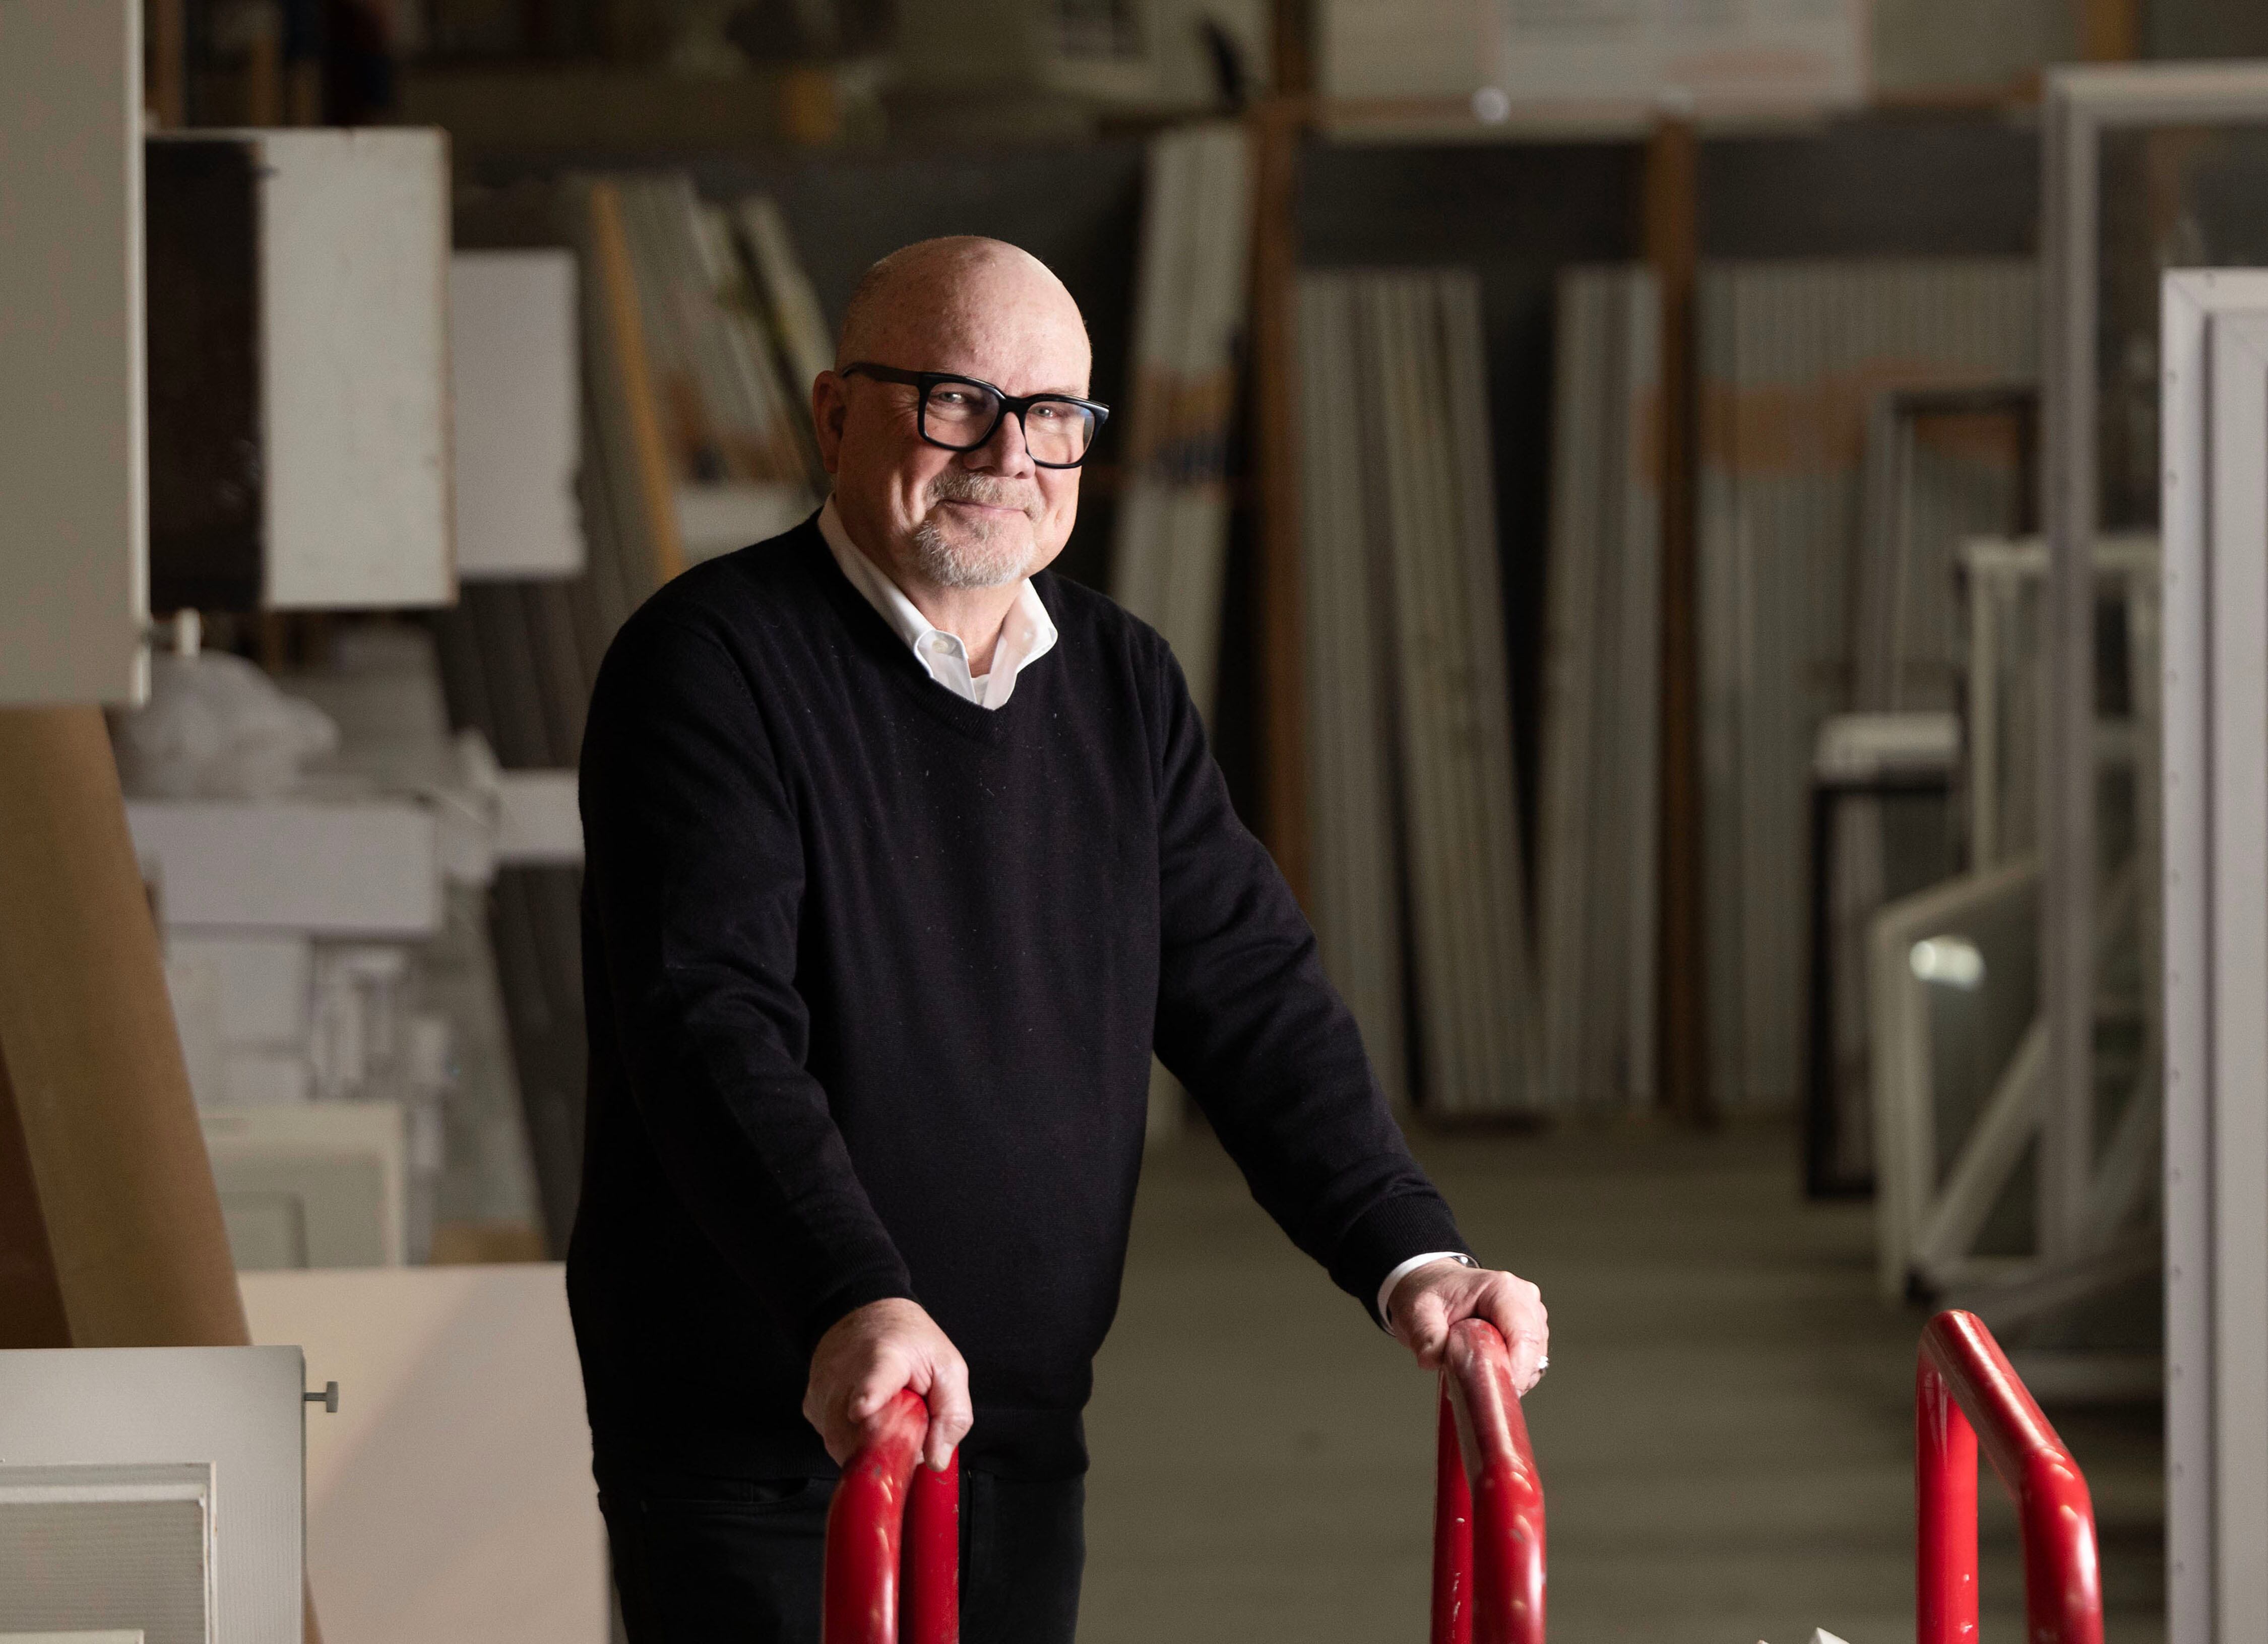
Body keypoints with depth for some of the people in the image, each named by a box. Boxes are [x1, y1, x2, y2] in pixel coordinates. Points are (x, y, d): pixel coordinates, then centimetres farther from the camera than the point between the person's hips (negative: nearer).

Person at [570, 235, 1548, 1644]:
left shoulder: (1122, 684, 12)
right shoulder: (711, 665, -11)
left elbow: (1255, 994, 9)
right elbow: (712, 1026, -22)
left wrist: (1408, 1257, -6)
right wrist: (853, 1303, -36)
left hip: (1023, 1454, 6)